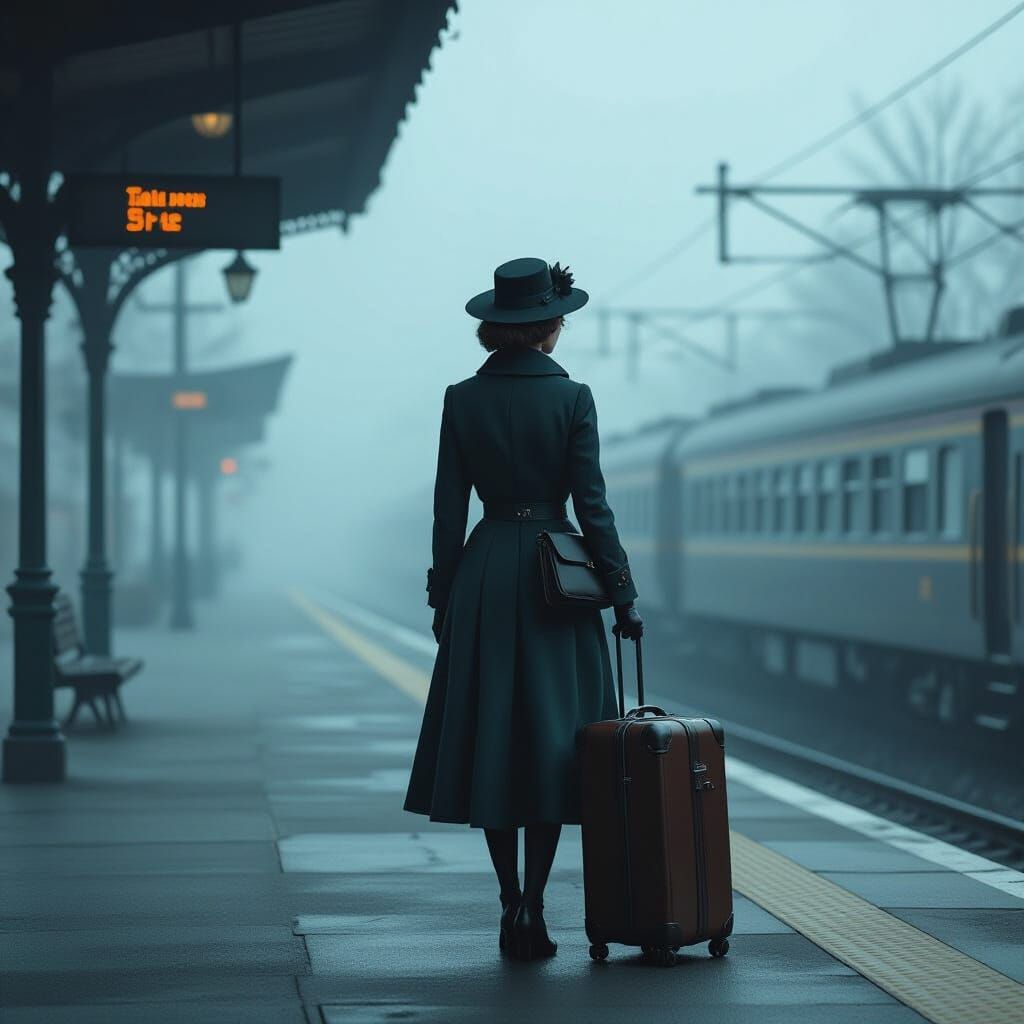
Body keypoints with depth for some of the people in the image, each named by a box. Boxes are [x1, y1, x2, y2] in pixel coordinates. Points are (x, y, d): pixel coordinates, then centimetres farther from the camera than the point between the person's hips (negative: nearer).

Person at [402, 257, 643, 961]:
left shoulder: (462, 401, 1)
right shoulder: (572, 397, -5)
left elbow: (448, 510, 2)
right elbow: (592, 504, -7)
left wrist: (443, 599, 10)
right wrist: (623, 596, 0)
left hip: (484, 574, 2)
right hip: (557, 577, -2)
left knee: (489, 740, 8)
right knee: (552, 740, 2)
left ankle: (511, 906, 9)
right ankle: (531, 908, -6)